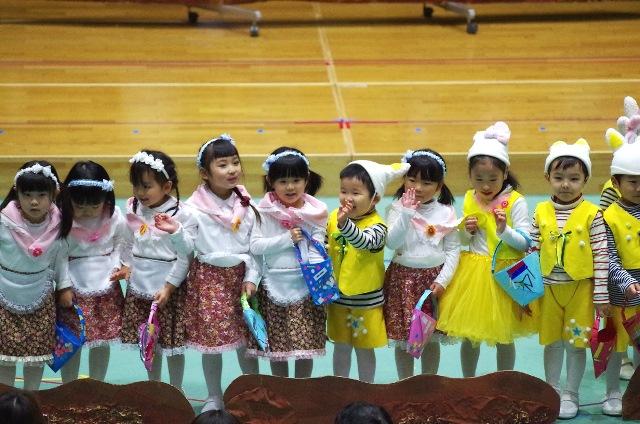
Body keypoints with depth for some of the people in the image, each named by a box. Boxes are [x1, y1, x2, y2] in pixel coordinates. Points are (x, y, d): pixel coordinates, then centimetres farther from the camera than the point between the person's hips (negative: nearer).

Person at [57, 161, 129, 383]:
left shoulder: (114, 217, -8)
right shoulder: (62, 219, -15)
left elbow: (123, 243, 7)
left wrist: (123, 266, -9)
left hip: (106, 287, 2)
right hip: (74, 289, -2)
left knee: (102, 341, 12)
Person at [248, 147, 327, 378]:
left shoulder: (315, 212, -1)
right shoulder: (265, 211, -4)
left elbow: (317, 250, -1)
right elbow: (255, 246, -9)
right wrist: (287, 239, -16)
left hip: (305, 284, 0)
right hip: (274, 285, 0)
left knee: (306, 342, 1)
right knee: (276, 344, 8)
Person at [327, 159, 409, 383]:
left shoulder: (376, 225, -21)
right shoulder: (334, 217, -6)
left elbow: (365, 242, -44)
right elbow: (325, 249, 10)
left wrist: (344, 224, -59)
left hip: (366, 299, -4)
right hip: (338, 296, 4)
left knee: (364, 348, 12)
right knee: (340, 347, 19)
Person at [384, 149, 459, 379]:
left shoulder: (446, 212, -2)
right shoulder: (398, 208, -6)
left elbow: (453, 250, 0)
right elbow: (391, 243, -18)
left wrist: (442, 280, -9)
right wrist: (406, 213, -25)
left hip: (434, 278, 1)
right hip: (403, 277, -1)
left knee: (432, 338, 10)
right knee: (403, 339, 5)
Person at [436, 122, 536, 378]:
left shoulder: (515, 202, -12)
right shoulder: (469, 199, 2)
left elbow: (525, 243, -11)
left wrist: (504, 230, -27)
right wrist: (467, 231, -8)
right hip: (472, 274, 4)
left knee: (504, 338, 9)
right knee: (469, 336, 11)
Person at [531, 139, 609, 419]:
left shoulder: (591, 214, -9)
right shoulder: (541, 212, 0)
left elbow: (601, 255, -7)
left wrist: (601, 295, -7)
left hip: (580, 288, -2)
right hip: (548, 288, 3)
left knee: (576, 343, 7)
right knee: (551, 342, 13)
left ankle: (571, 394, 21)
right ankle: (552, 392, 27)